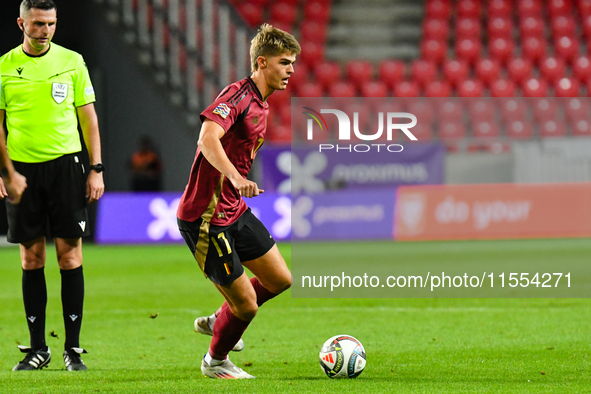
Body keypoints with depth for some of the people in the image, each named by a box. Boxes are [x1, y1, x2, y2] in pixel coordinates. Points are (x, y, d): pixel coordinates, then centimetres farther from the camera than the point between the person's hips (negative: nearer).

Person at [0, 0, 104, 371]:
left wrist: (97, 169, 1)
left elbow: (88, 118, 7)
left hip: (65, 164, -1)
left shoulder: (71, 61, 4)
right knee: (32, 259, 3)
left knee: (70, 255, -3)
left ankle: (73, 348, 2)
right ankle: (38, 348, 10)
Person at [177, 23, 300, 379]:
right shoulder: (238, 96, -18)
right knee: (246, 306, -4)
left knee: (280, 280, 11)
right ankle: (216, 361, 24)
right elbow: (208, 139, -34)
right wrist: (234, 176, -47)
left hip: (235, 211, 10)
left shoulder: (262, 105, 13)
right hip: (205, 217, -10)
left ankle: (218, 321, 33)